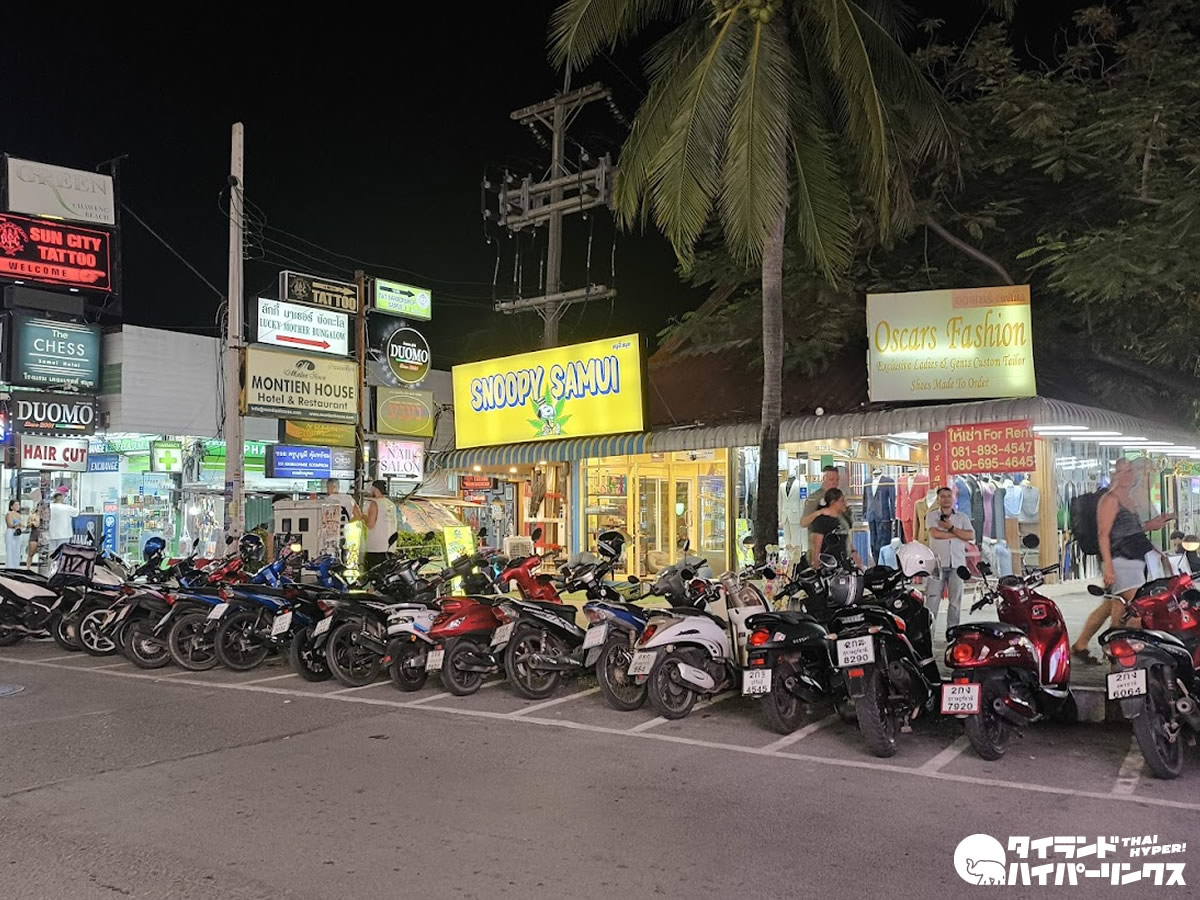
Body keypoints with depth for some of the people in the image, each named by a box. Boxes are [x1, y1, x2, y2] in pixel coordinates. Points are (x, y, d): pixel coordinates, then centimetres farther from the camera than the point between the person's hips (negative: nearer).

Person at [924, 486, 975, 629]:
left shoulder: (962, 517, 14)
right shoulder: (932, 515, 8)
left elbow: (971, 536, 0)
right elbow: (935, 533, -10)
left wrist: (951, 528, -7)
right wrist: (959, 535, -3)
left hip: (957, 564, 2)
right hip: (937, 563, -2)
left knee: (956, 600, 2)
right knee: (932, 599, -6)